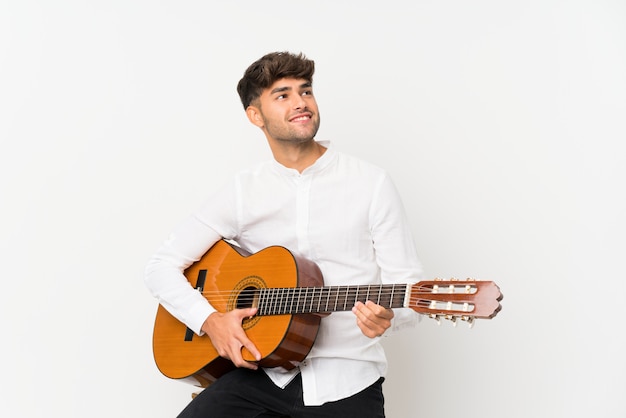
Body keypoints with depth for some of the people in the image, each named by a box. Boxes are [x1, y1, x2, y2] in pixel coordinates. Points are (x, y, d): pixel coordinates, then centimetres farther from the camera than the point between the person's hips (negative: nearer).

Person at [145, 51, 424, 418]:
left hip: (347, 381, -1)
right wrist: (210, 321, -9)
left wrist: (387, 316, -23)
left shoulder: (371, 183, 0)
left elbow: (408, 287, -1)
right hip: (264, 371, 2)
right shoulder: (242, 191, 6)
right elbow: (162, 266, 7)